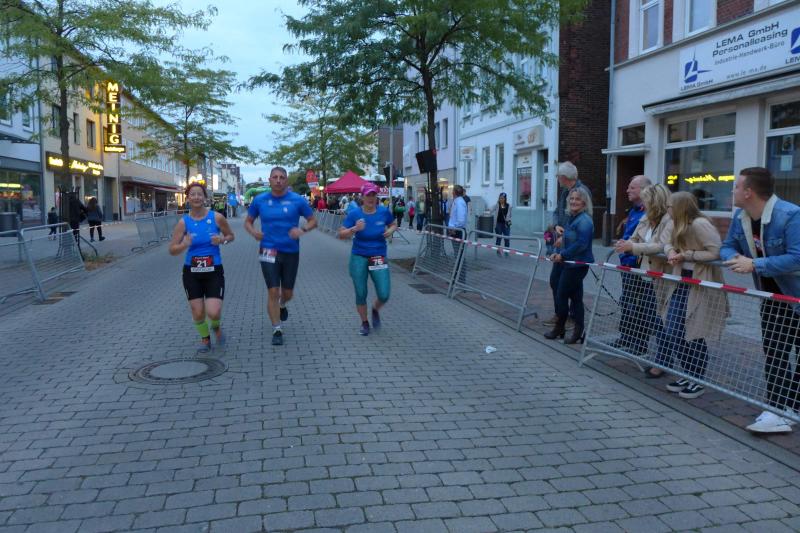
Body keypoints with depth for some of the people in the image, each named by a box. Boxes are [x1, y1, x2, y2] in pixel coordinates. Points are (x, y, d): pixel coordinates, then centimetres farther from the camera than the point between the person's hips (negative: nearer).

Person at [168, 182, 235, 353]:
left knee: (213, 312, -13)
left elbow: (230, 235, 10)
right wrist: (184, 245, -25)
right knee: (198, 313, 4)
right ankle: (205, 339, 33)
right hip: (191, 273, 1)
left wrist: (222, 240, -12)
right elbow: (172, 250, -3)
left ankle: (217, 327, 24)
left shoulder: (217, 217, -6)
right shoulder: (183, 222, -5)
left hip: (214, 271, -1)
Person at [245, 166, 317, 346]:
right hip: (269, 252, 0)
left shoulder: (297, 200, -4)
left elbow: (313, 221, 3)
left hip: (291, 252, 1)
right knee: (273, 292, -6)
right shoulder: (260, 200, 0)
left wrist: (302, 230, -17)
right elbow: (248, 222, 11)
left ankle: (282, 305, 49)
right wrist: (253, 232, -11)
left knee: (287, 293, 12)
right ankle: (277, 330, 7)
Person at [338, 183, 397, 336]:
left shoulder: (384, 212, -3)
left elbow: (393, 225, 16)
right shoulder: (354, 214, -8)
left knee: (384, 295, -6)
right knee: (361, 294, 6)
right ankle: (364, 323, 30)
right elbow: (341, 234, -8)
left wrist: (390, 231, -7)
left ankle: (375, 310, 30)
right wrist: (354, 229, -25)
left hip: (379, 258, 1)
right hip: (359, 258, -1)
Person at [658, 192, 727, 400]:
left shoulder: (700, 224, -18)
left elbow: (716, 252, -22)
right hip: (682, 285, 9)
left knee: (693, 336, 0)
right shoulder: (680, 226, 11)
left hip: (701, 287, -9)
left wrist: (686, 255, -17)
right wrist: (671, 252, -1)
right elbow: (669, 244, 22)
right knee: (672, 333, 9)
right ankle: (688, 375, 24)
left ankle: (698, 381, 17)